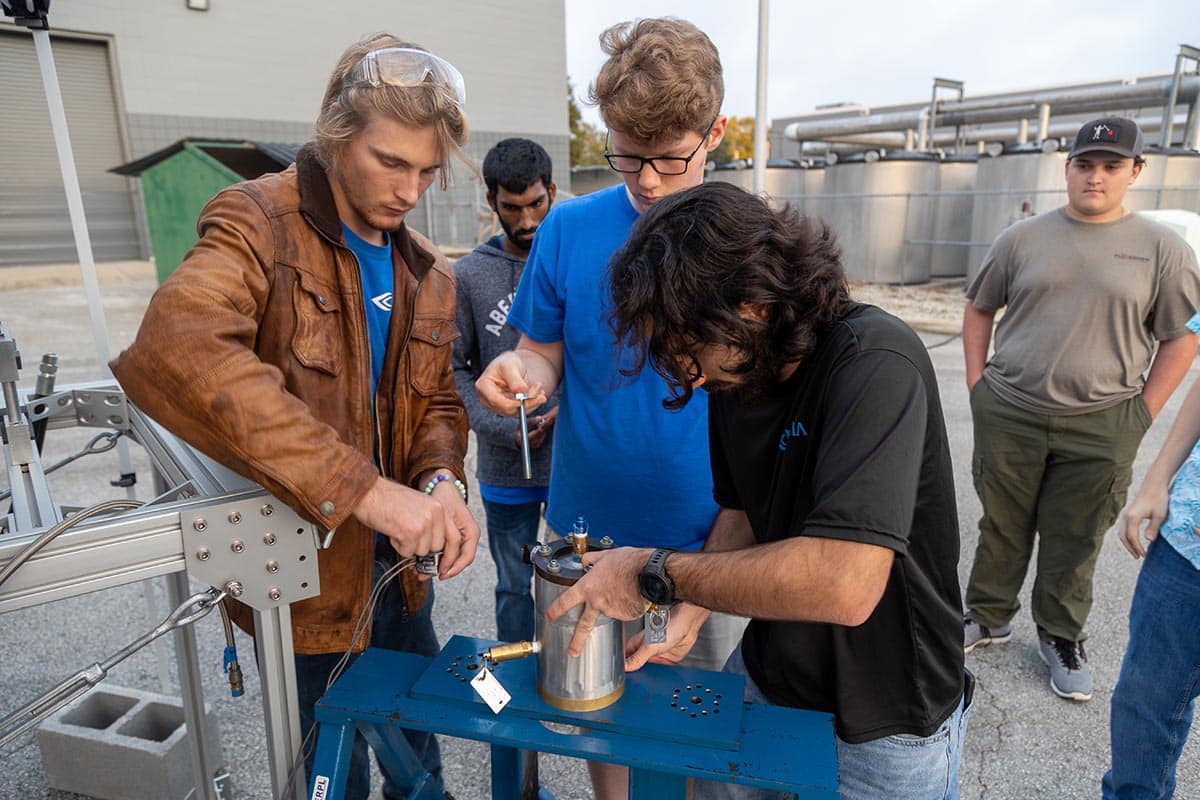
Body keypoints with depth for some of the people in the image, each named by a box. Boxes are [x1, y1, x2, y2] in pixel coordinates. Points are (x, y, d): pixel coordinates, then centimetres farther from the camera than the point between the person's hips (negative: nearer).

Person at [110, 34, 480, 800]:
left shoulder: (428, 273, 4)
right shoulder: (259, 224, -17)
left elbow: (437, 401, 7)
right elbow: (175, 349, -36)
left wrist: (442, 480, -16)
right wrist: (362, 488, -40)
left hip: (399, 564, 6)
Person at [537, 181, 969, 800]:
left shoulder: (874, 365, -29)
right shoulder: (732, 372, -5)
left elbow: (845, 585, -39)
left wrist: (658, 576, -29)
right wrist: (686, 611, -8)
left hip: (884, 726, -5)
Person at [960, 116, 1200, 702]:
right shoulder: (1023, 238, 5)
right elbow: (979, 309, 12)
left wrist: (1142, 414, -3)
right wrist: (977, 383, 4)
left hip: (1099, 430, -1)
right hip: (1008, 416, 1)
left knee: (1074, 543, 11)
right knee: (1001, 528, 13)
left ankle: (1061, 637, 31)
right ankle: (988, 617, 31)